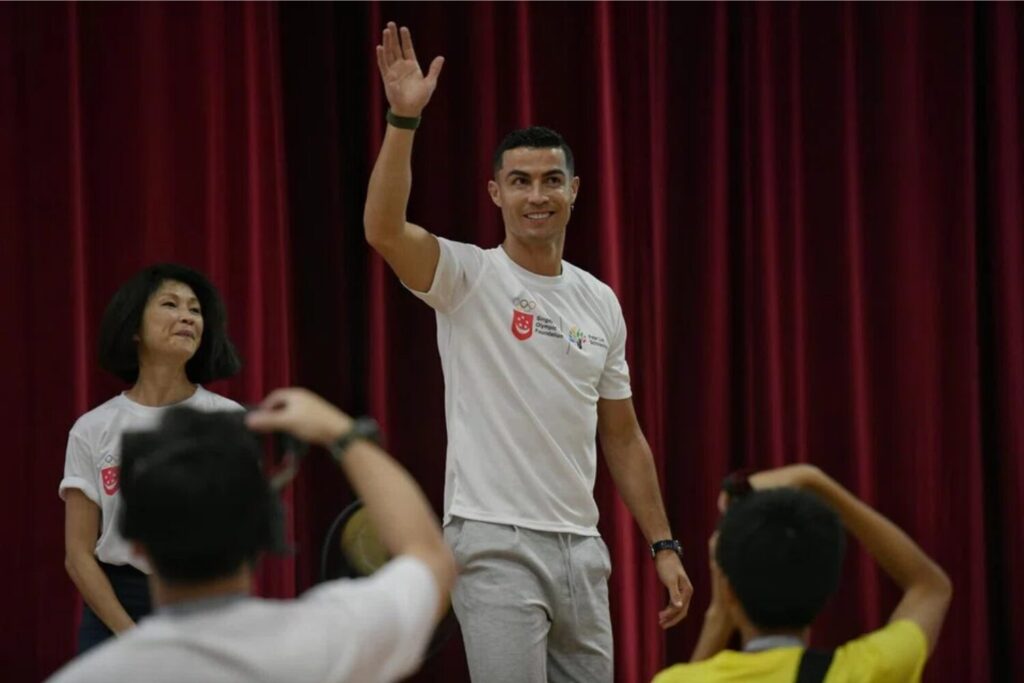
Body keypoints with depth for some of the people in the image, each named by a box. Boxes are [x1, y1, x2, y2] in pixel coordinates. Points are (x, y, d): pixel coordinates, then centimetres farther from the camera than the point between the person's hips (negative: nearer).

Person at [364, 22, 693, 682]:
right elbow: (384, 230, -25)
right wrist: (404, 119, -34)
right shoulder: (468, 276, -4)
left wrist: (665, 546, 12)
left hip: (581, 549, 6)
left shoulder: (601, 301, 12)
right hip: (497, 545, -6)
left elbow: (622, 437, 16)